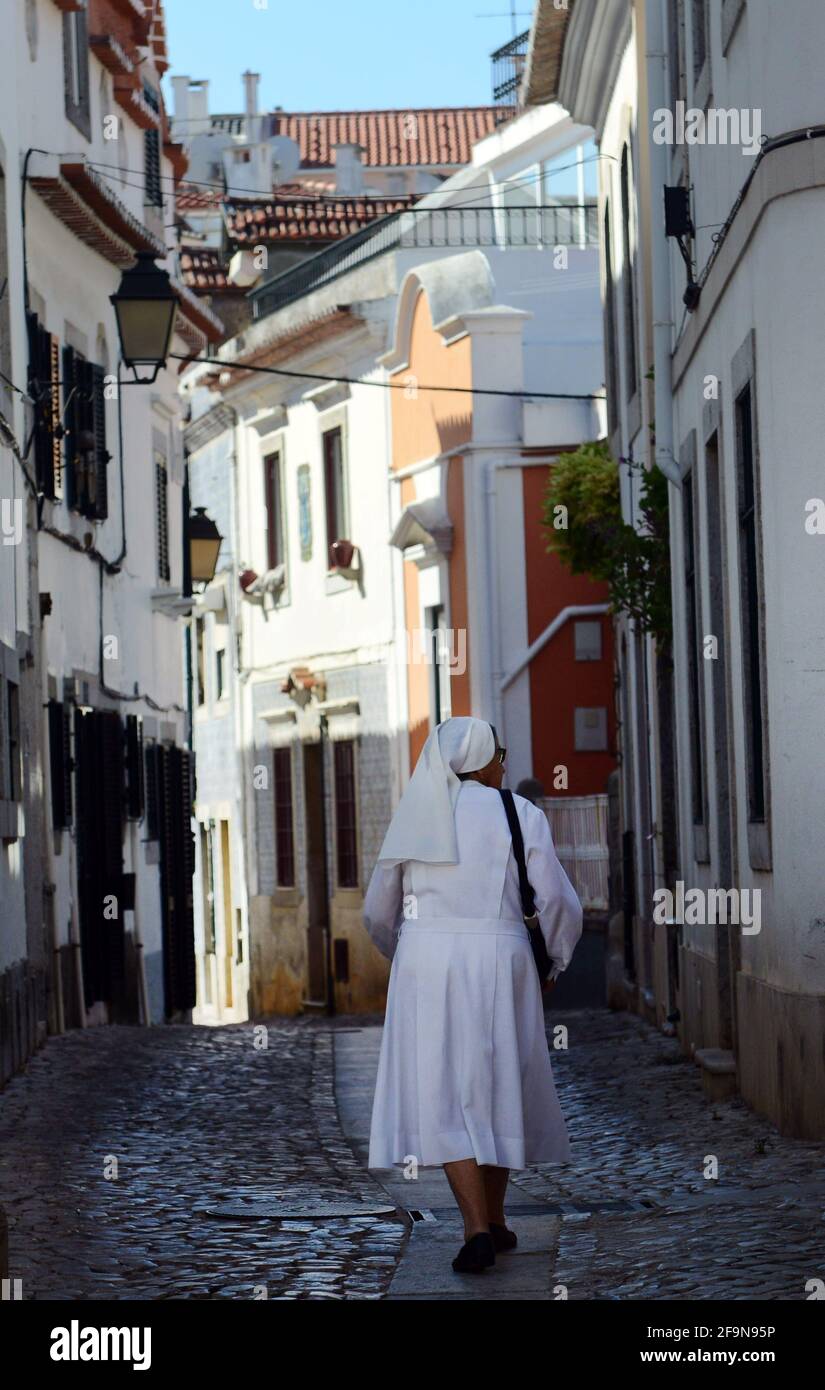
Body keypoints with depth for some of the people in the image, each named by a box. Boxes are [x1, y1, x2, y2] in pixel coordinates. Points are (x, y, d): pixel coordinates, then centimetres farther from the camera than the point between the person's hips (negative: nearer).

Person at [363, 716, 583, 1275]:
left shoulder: (417, 819, 8)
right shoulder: (521, 816, 0)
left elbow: (380, 913, 13)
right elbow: (559, 905, -4)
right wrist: (553, 963, 14)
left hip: (427, 966, 1)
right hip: (499, 967, 0)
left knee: (447, 1099, -1)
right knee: (496, 1090, 16)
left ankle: (478, 1230, -14)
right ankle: (495, 1219, 24)